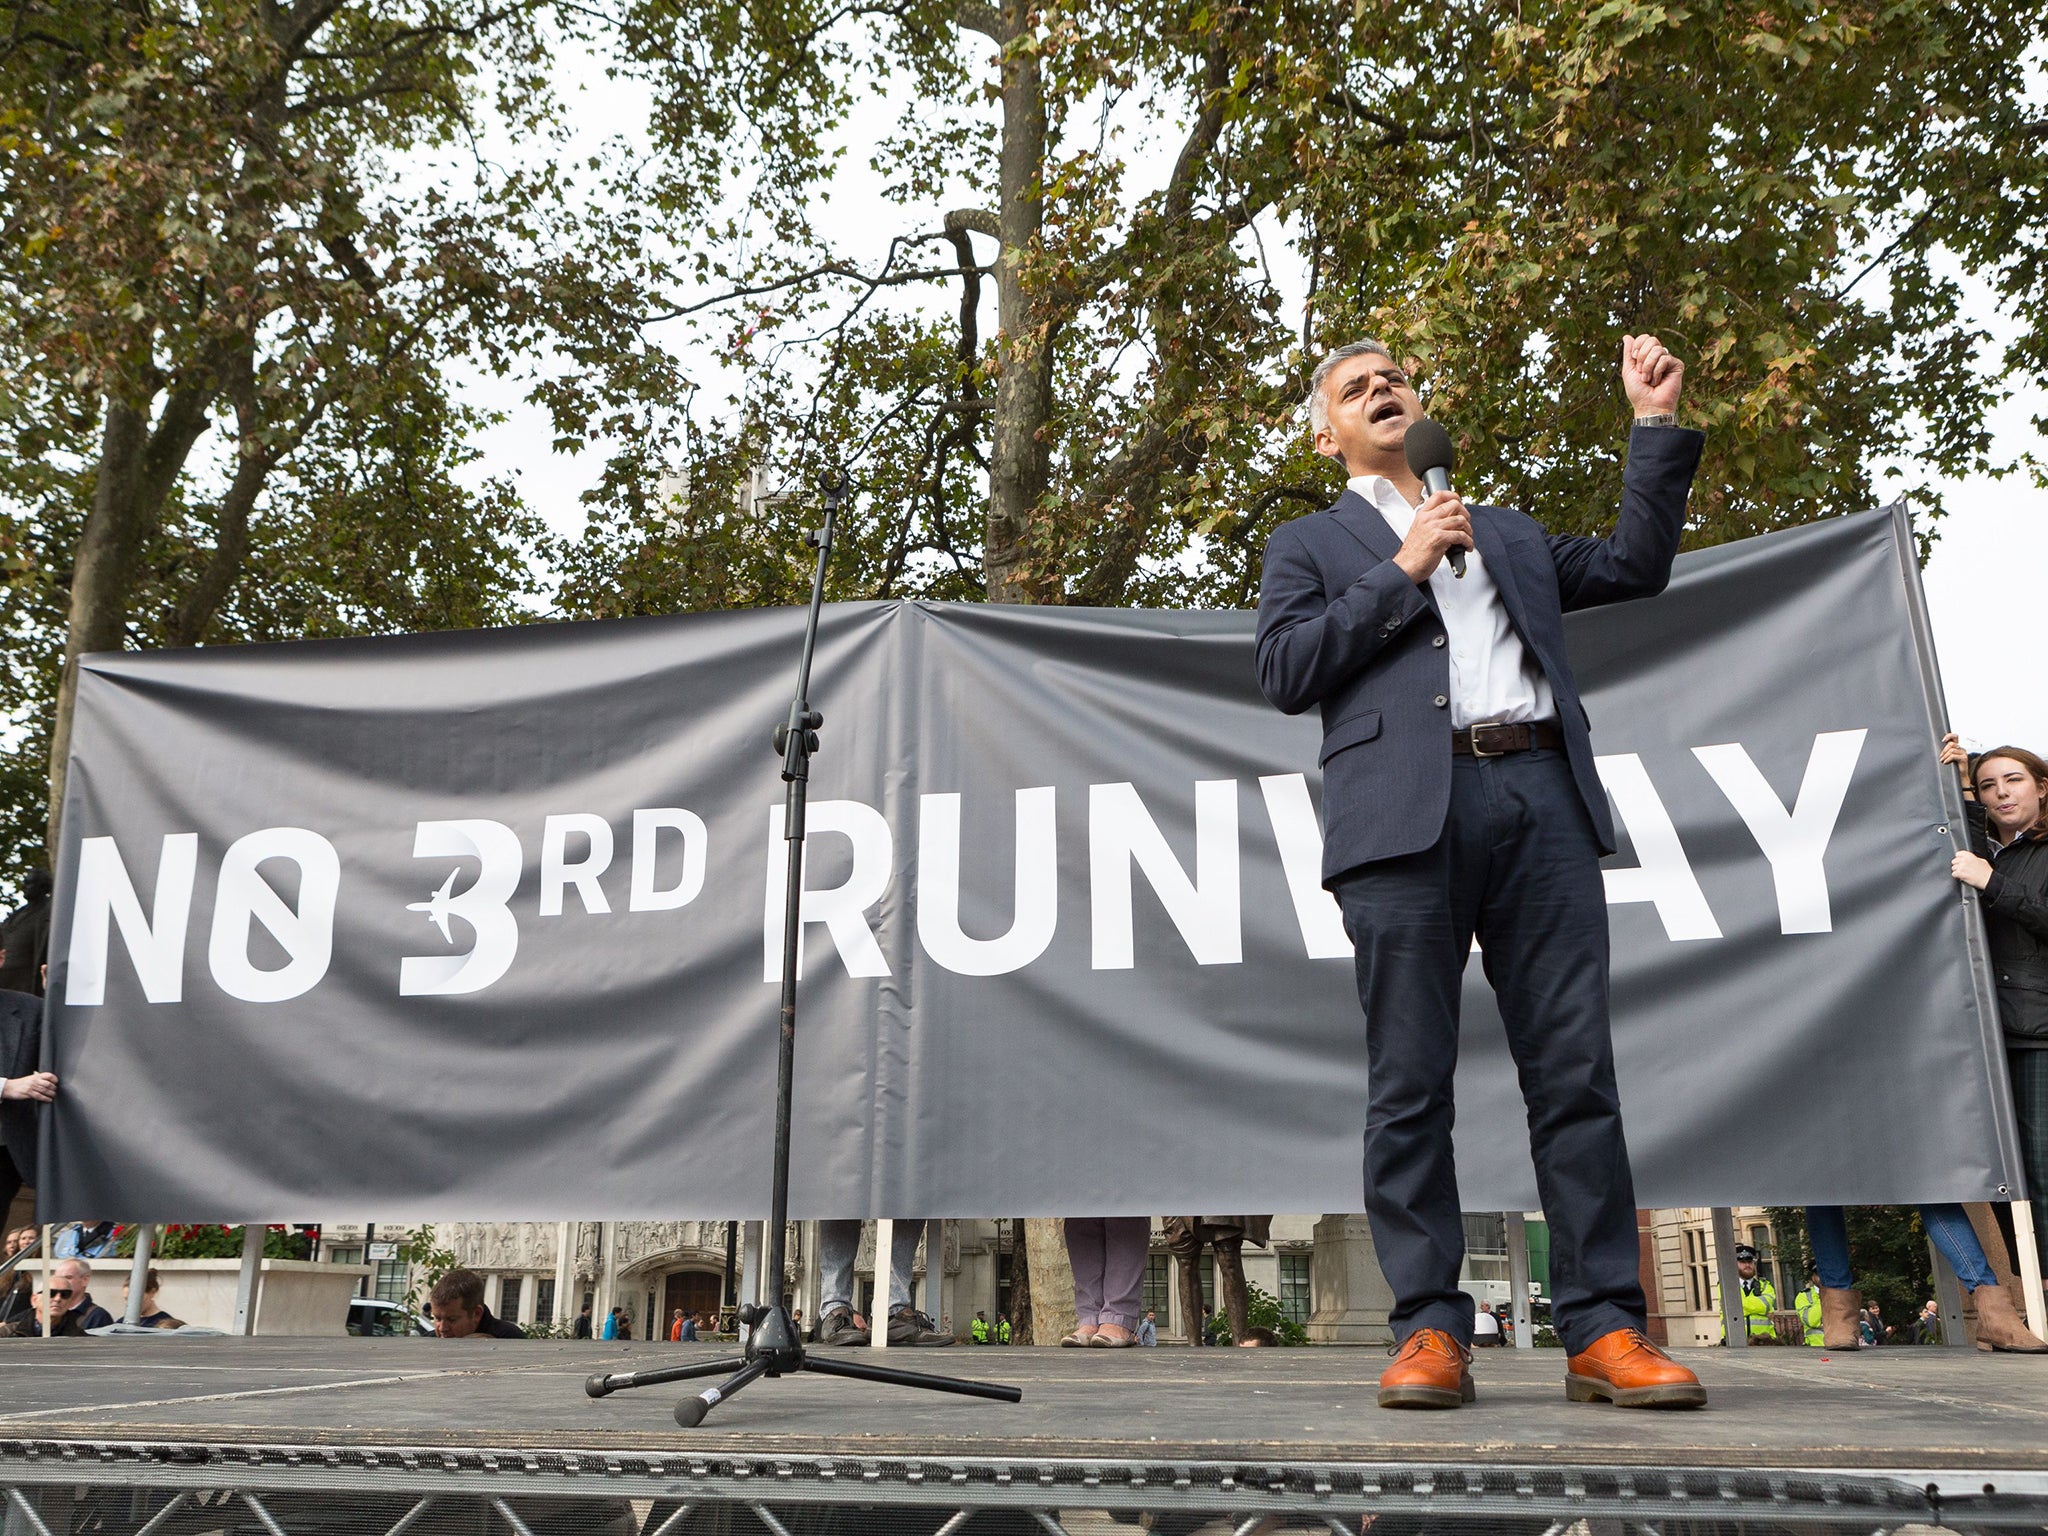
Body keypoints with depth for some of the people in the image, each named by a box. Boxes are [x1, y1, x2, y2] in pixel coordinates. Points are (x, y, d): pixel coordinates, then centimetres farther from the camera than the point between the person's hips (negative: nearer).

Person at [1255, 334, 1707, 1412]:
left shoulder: (1509, 534, 32)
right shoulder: (1310, 546, 20)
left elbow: (1635, 567, 26)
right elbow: (1285, 672, 5)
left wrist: (1657, 424, 23)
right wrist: (1401, 573, 1)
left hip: (1542, 798, 3)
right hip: (1407, 811, -3)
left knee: (1576, 1072, -3)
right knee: (1411, 1083, -5)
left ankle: (1605, 1331, 1)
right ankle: (1430, 1331, 0)